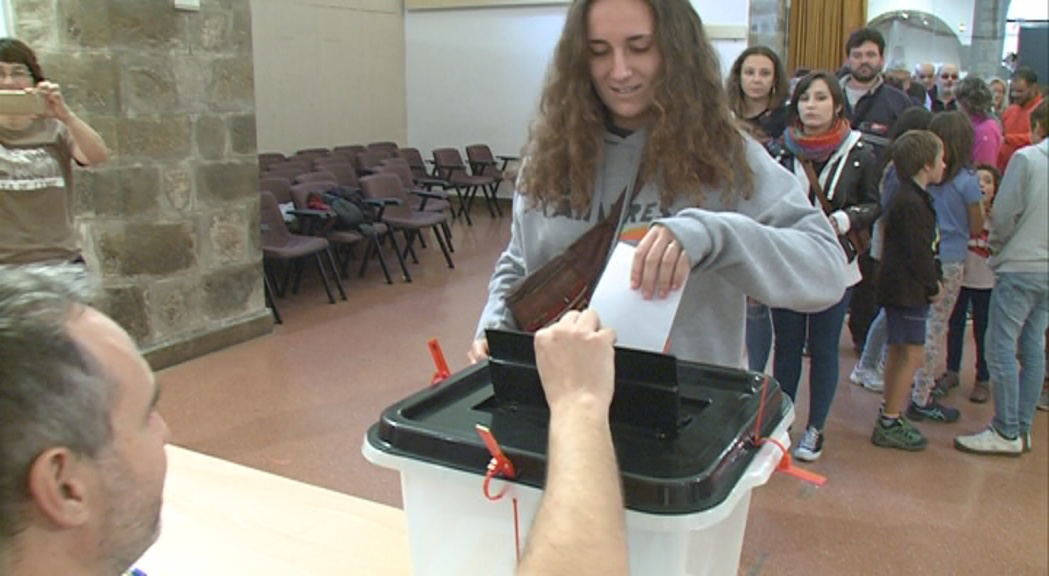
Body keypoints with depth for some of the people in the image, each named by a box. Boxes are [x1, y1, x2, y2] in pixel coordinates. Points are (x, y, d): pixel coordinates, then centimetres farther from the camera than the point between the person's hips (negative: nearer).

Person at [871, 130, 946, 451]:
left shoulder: (910, 197, 14)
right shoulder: (912, 204, -19)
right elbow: (919, 252, -20)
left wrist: (931, 281, 10)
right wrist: (933, 286, -9)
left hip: (902, 288, 11)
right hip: (908, 290, -11)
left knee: (898, 352, 17)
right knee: (911, 354, -6)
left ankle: (890, 416, 27)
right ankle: (889, 424, -1)